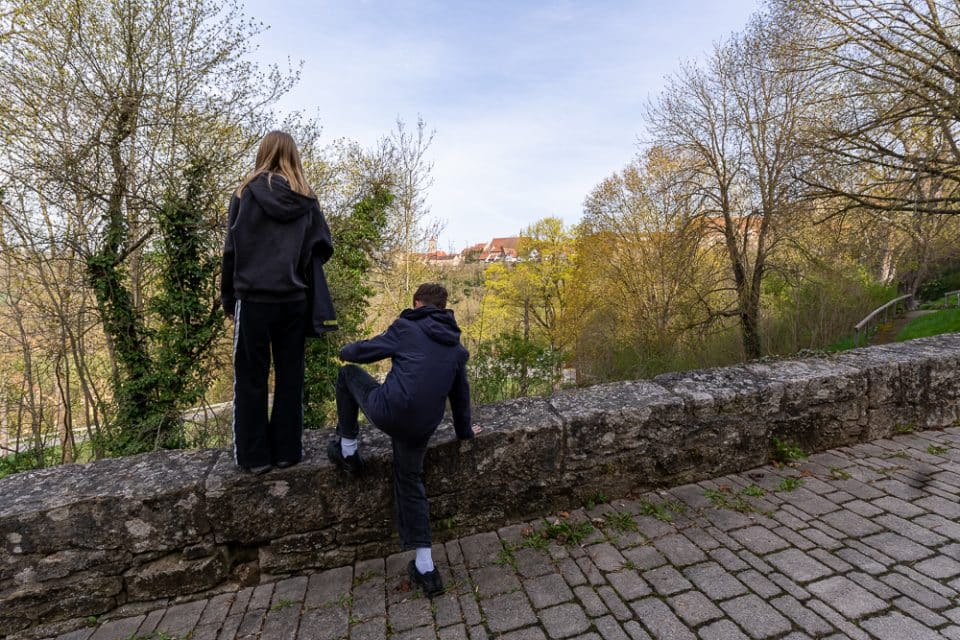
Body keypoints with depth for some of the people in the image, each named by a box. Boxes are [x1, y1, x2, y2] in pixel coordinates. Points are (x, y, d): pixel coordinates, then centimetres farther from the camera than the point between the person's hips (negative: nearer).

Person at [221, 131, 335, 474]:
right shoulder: (307, 199, 4)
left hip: (253, 298, -2)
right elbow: (323, 249, 2)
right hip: (295, 301, 2)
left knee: (251, 379, 8)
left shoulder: (247, 192, -1)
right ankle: (287, 450, 17)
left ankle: (254, 456, 14)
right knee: (290, 376, 10)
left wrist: (228, 297, 6)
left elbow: (232, 249, 0)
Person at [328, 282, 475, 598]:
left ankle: (347, 448, 27)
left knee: (348, 373, 20)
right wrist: (464, 430, 37)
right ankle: (425, 566, 19)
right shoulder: (456, 347, 16)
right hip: (422, 427, 5)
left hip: (387, 412, -5)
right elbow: (461, 392, 24)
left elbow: (362, 352, 7)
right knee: (410, 483, 21)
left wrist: (346, 351, 31)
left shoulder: (406, 328, 1)